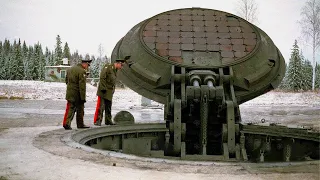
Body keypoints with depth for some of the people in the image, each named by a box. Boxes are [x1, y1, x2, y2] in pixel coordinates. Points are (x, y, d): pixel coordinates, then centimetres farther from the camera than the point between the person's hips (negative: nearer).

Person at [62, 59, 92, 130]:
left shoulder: (70, 69, 9)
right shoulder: (82, 71, -17)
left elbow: (66, 81, 18)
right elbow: (82, 86, -20)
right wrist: (83, 97, -18)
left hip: (70, 94, 7)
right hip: (77, 95, -6)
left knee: (70, 109, 8)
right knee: (80, 110, 8)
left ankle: (66, 123, -2)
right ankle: (80, 124, 16)